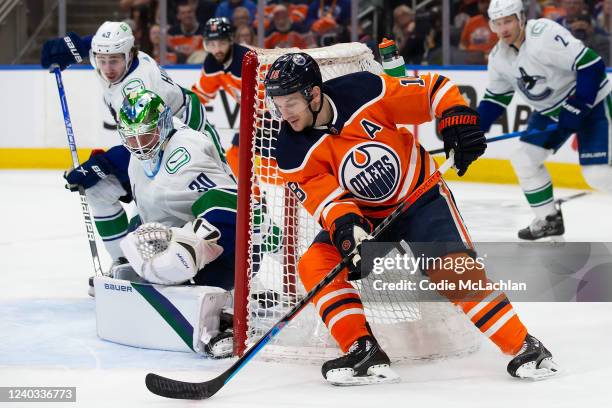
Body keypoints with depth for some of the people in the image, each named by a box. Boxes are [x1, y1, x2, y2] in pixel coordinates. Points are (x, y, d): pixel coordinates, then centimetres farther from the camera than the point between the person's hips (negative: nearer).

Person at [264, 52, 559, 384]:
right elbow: (325, 198, -20)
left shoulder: (365, 91, -22)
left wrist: (457, 120, -25)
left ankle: (524, 347, -12)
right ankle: (364, 352, -17)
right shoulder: (293, 154, -15)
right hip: (364, 216, 3)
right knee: (315, 265, -19)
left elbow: (433, 88, -12)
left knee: (455, 271, -22)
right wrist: (345, 225, -39)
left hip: (420, 197, -3)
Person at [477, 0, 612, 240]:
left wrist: (576, 107, -30)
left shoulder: (544, 35, -29)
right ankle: (549, 220, 16)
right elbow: (495, 97, 12)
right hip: (550, 110, 8)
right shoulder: (499, 57, -2)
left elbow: (592, 65, -30)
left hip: (590, 102, -8)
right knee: (524, 159, 1)